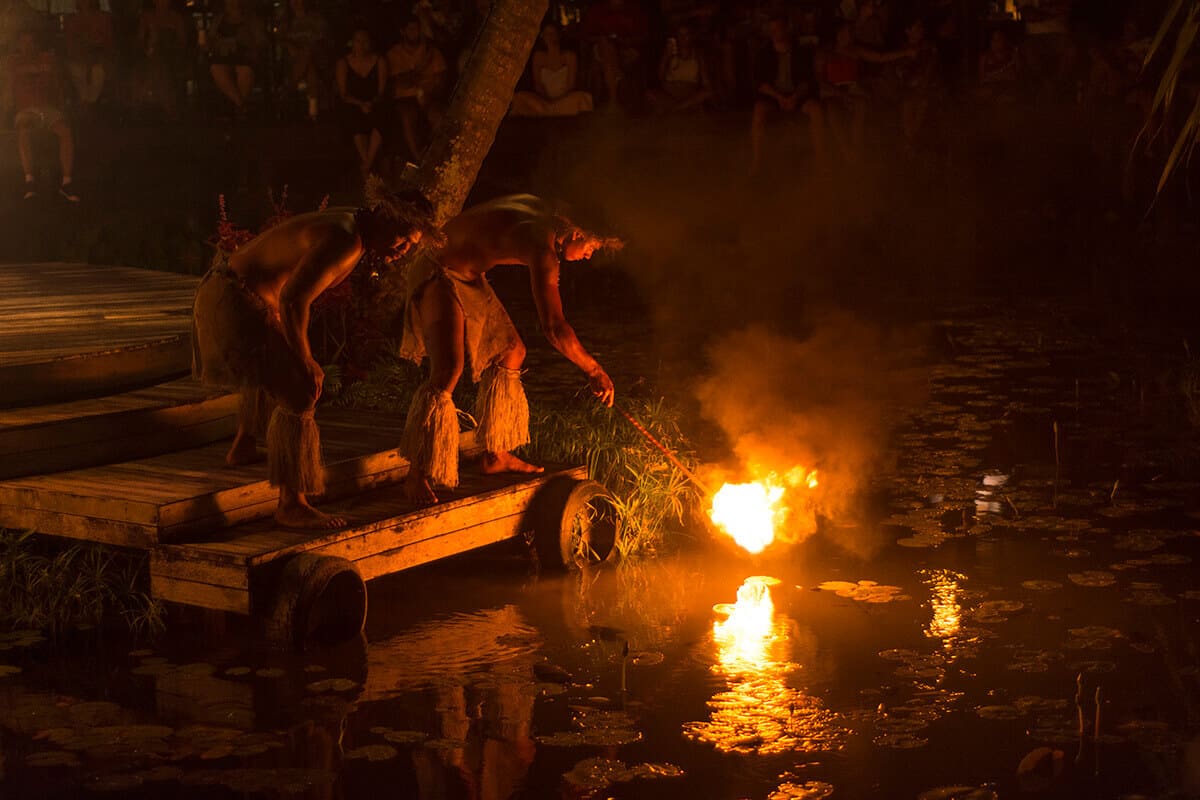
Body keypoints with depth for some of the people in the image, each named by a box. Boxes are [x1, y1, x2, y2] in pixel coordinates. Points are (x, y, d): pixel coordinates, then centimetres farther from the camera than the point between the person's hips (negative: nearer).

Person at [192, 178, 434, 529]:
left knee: (272, 366, 35)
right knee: (298, 393, -15)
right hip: (239, 305, -11)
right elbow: (292, 301, -30)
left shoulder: (351, 225, 8)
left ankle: (243, 445, 56)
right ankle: (292, 505, -15)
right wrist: (305, 359, -19)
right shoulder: (345, 243, -24)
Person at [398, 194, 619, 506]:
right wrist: (595, 371, -19)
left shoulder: (539, 209, 0)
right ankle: (416, 477, -16)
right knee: (448, 370, -24)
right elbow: (555, 330, -31)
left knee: (510, 351, 15)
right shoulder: (542, 248, -28)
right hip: (439, 274, -11)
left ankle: (496, 455, 24)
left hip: (468, 275, 11)